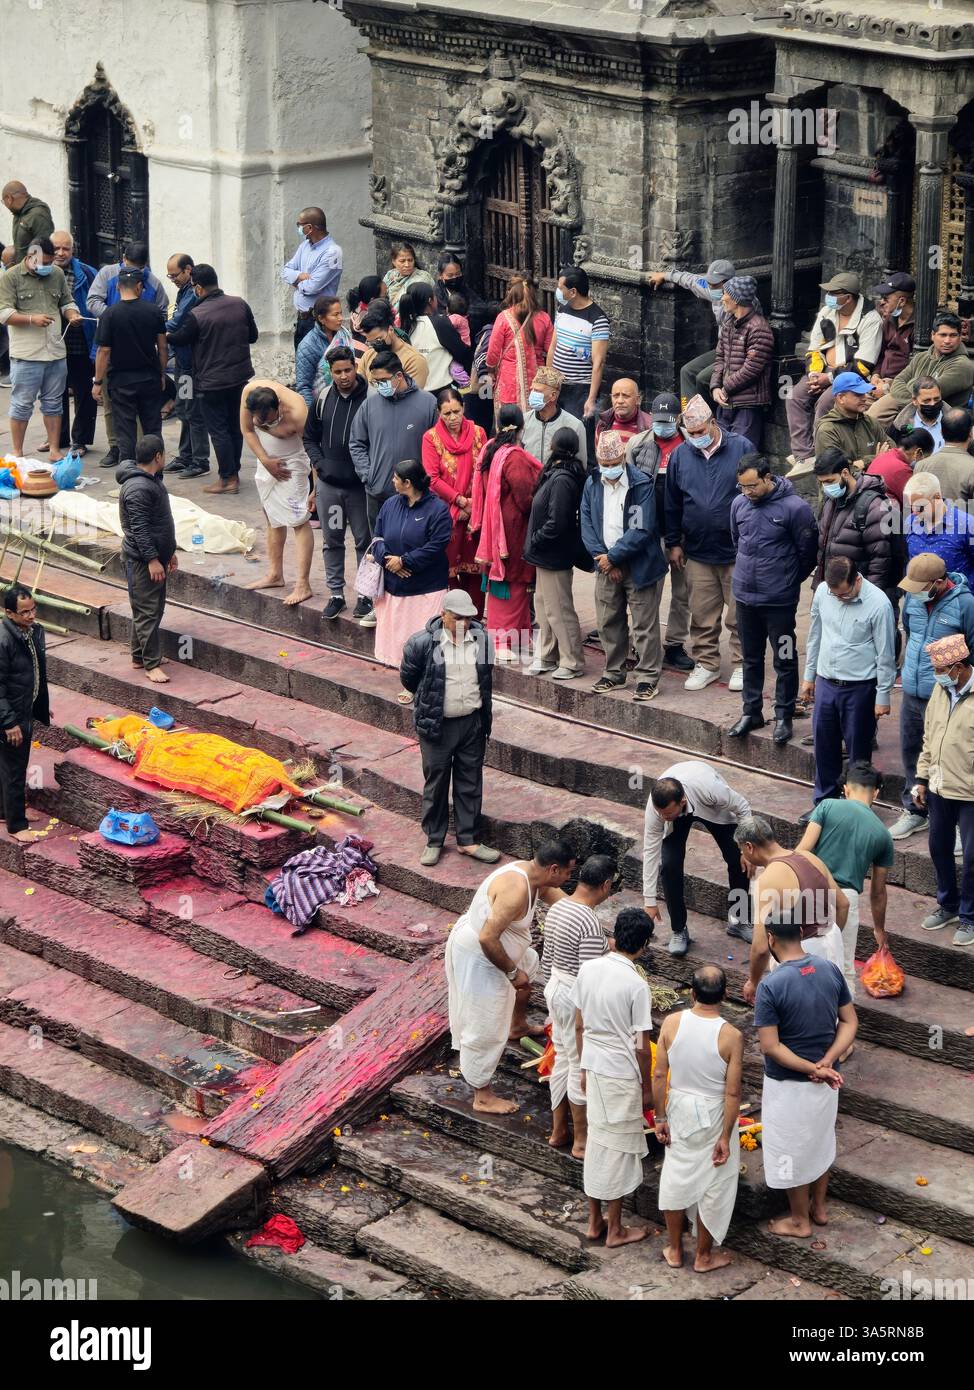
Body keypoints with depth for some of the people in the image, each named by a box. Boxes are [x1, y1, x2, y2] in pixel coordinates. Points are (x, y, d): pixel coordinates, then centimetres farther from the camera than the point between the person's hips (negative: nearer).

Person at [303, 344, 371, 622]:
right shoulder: (323, 399, 4)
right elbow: (310, 437, 16)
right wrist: (319, 463, 2)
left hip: (359, 484, -4)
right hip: (328, 484, 4)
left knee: (364, 541, 6)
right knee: (332, 540, 11)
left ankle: (366, 595, 15)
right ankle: (336, 593, 21)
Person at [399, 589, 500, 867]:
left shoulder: (481, 638, -3)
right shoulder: (422, 643, -15)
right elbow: (407, 677, 1)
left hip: (472, 722, 3)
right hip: (437, 725, -3)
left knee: (470, 782, 10)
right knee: (436, 783, 7)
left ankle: (467, 840, 21)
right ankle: (434, 841, 20)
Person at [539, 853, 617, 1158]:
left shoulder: (558, 907, 0)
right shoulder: (590, 925, -27)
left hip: (555, 989, 9)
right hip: (578, 1000, -9)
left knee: (563, 1059, 21)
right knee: (582, 1068, 6)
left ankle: (558, 1131, 33)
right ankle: (581, 1141, 19)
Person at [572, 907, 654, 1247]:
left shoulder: (587, 970, -4)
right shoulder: (637, 985, -21)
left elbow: (580, 1026, 6)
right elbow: (641, 1046, -16)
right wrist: (647, 1087, -3)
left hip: (594, 1069, 6)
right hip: (622, 1075, -6)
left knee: (597, 1141, 18)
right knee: (618, 1148, 7)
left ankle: (595, 1222, 27)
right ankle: (615, 1229, 18)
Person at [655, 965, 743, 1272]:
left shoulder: (672, 1023, -15)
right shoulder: (731, 1036, -22)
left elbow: (659, 1076, -9)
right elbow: (732, 1092, -18)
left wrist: (659, 1117, 3)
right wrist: (726, 1137, -9)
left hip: (679, 1109, 3)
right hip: (713, 1115, -3)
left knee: (676, 1177, 20)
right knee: (713, 1185, 15)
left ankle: (674, 1250, 33)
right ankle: (704, 1256, 28)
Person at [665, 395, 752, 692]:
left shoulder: (741, 448, -4)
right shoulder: (680, 455, 5)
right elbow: (672, 504, 12)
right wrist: (674, 543, 11)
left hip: (737, 550, -3)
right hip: (698, 553, 3)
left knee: (739, 614, 4)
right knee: (702, 615, 8)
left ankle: (742, 665, 15)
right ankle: (706, 664, 20)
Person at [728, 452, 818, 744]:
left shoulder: (794, 507, -16)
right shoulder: (739, 504, -1)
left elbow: (808, 553, -5)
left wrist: (788, 581, 5)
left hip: (780, 600, -5)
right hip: (745, 596, 5)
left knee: (785, 660, 5)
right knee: (751, 658, 16)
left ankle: (784, 716, 16)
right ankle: (751, 712, 28)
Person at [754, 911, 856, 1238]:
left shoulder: (770, 986, -25)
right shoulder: (831, 971, -7)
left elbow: (771, 1046, -24)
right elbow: (850, 1022, -2)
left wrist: (813, 1070, -18)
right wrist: (826, 1063, -12)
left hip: (788, 1085, -6)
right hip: (826, 1082, 6)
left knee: (791, 1152, 14)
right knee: (820, 1143, 25)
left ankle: (800, 1221, 29)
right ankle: (819, 1207, 41)